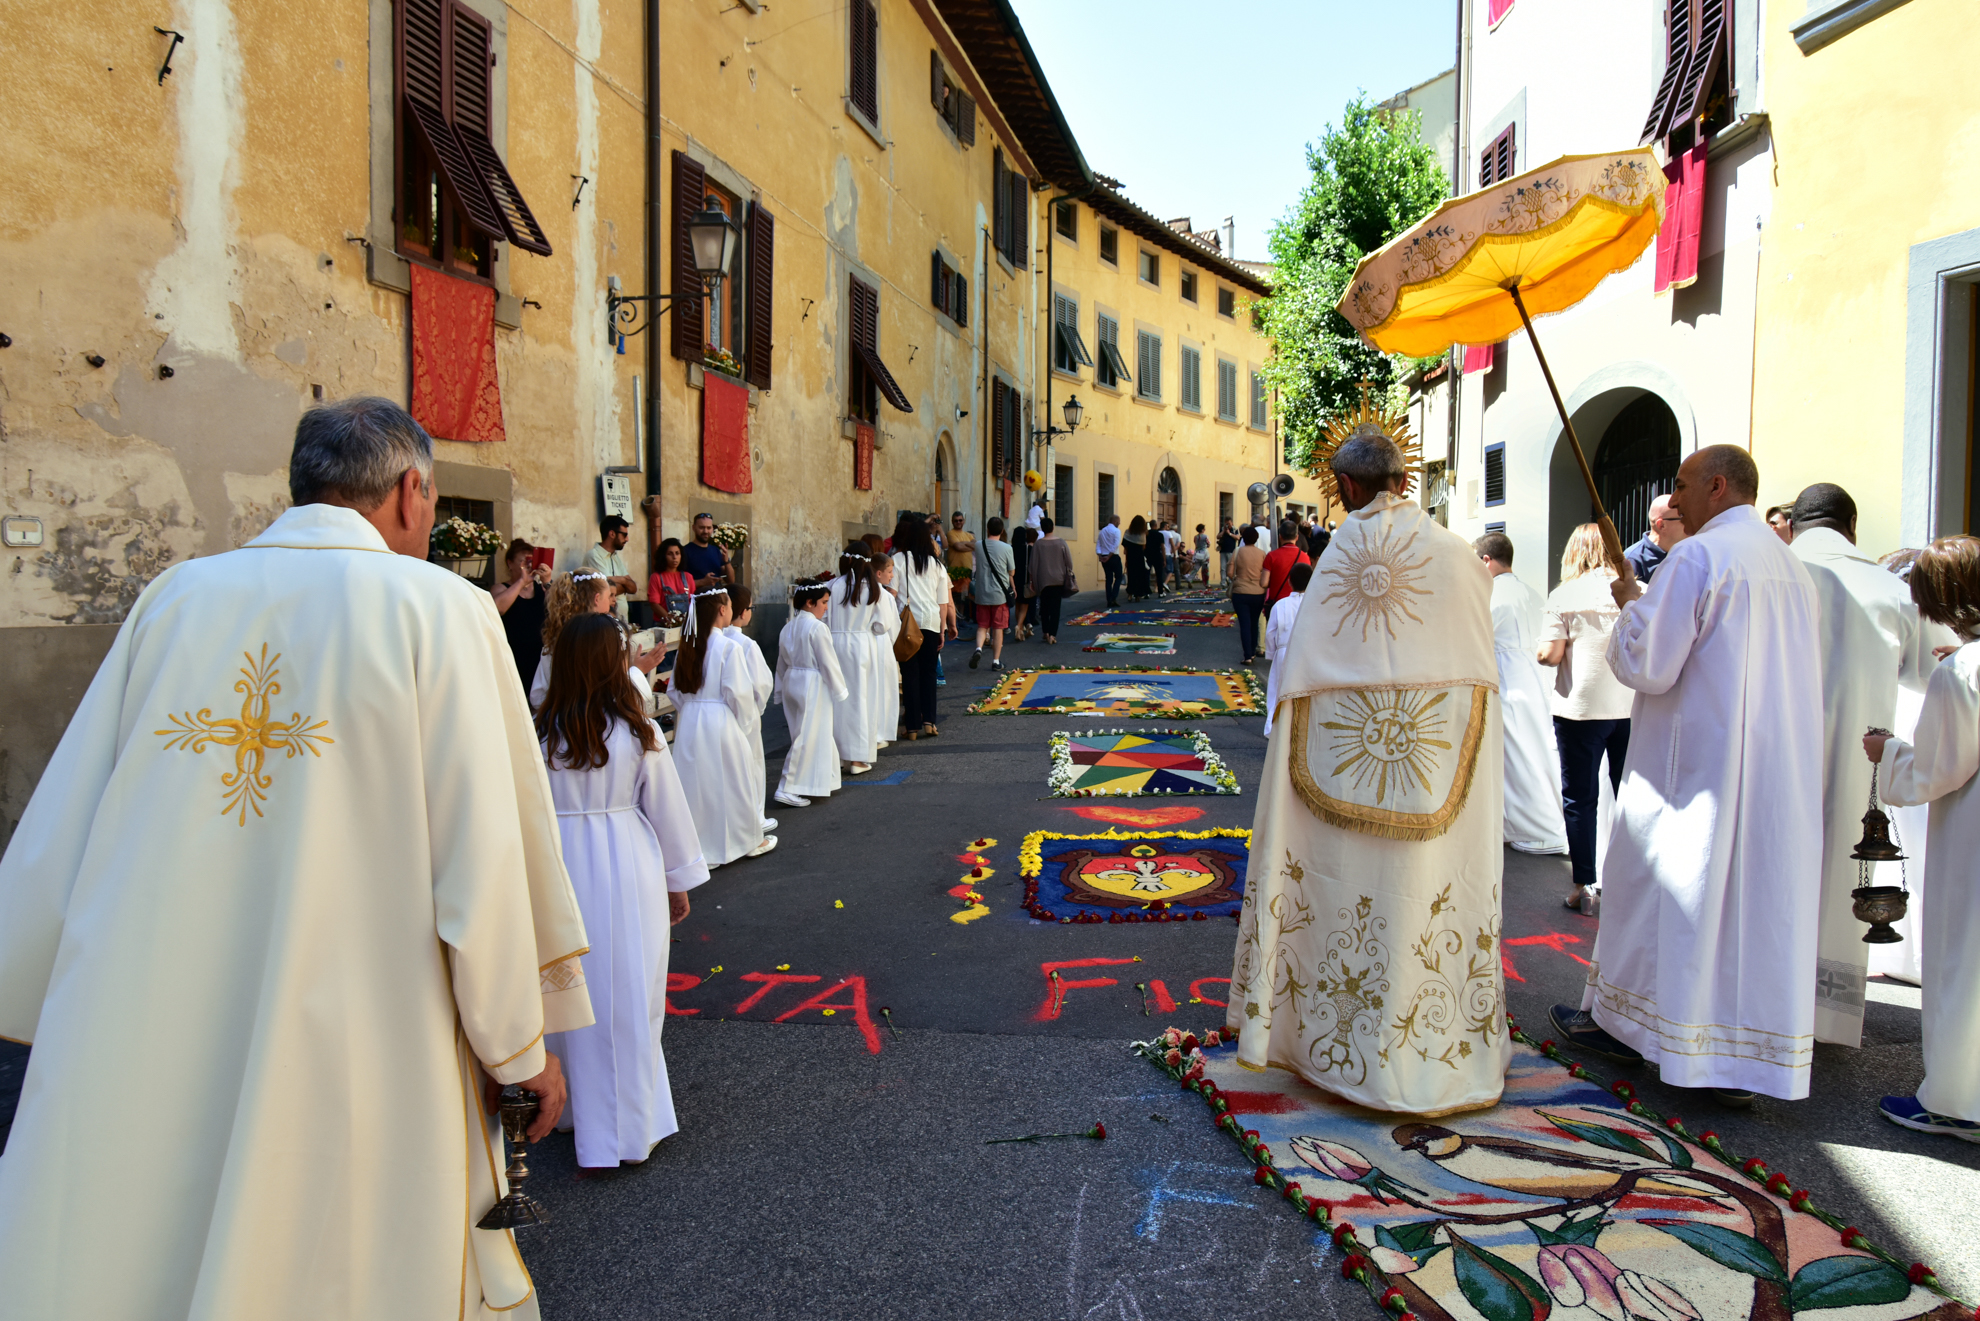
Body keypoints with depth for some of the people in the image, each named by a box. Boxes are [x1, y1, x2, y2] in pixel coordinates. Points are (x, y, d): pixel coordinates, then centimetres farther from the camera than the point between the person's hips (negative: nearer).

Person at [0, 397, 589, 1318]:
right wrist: (523, 1045, 1)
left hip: (137, 1051, 3)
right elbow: (484, 853, -10)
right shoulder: (442, 610, -7)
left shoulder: (176, 597, 3)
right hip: (355, 1061, -3)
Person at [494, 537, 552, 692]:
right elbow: (496, 606, -19)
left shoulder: (541, 588, 11)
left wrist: (547, 583, -15)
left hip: (539, 661, 3)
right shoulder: (501, 590, 3)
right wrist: (521, 581, -15)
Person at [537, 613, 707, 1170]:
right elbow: (666, 808, 1)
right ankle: (634, 1128, 16)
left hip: (561, 873, 1)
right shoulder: (638, 731, -7)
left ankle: (587, 1122, 28)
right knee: (630, 1000, 7)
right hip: (629, 870, -1)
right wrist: (678, 879, 12)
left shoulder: (540, 733, -6)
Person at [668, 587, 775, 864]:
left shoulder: (688, 646, 3)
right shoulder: (728, 647, -15)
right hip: (721, 724, -6)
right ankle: (747, 840, 20)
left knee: (696, 782, 13)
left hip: (689, 723, 6)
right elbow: (738, 694, -17)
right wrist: (749, 718, -1)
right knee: (731, 784, 7)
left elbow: (674, 691, 7)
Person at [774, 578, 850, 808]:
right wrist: (840, 690, -6)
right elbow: (828, 663, -15)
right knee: (807, 738, -4)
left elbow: (782, 662, 14)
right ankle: (787, 789, -5)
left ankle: (825, 779, 31)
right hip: (813, 686, -9)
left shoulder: (788, 628, 8)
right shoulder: (817, 628, -17)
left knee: (820, 735, 20)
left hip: (792, 683, 9)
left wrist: (782, 688, 22)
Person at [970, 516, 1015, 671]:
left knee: (982, 626, 13)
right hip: (1000, 594, -2)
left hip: (981, 593, 2)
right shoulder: (1006, 548, -8)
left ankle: (978, 648, -12)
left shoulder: (978, 546, -1)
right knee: (998, 628, 6)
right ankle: (996, 660, 9)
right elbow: (1011, 571, 0)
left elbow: (975, 567, 9)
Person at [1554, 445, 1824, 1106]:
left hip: (1694, 767, -7)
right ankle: (1746, 1057, 12)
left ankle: (1622, 1019, 21)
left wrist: (1631, 605, 2)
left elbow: (1644, 665, -16)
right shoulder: (1795, 568, 12)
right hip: (1779, 772, 7)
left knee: (1657, 891, 7)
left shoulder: (1698, 556, -12)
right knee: (1762, 899, 7)